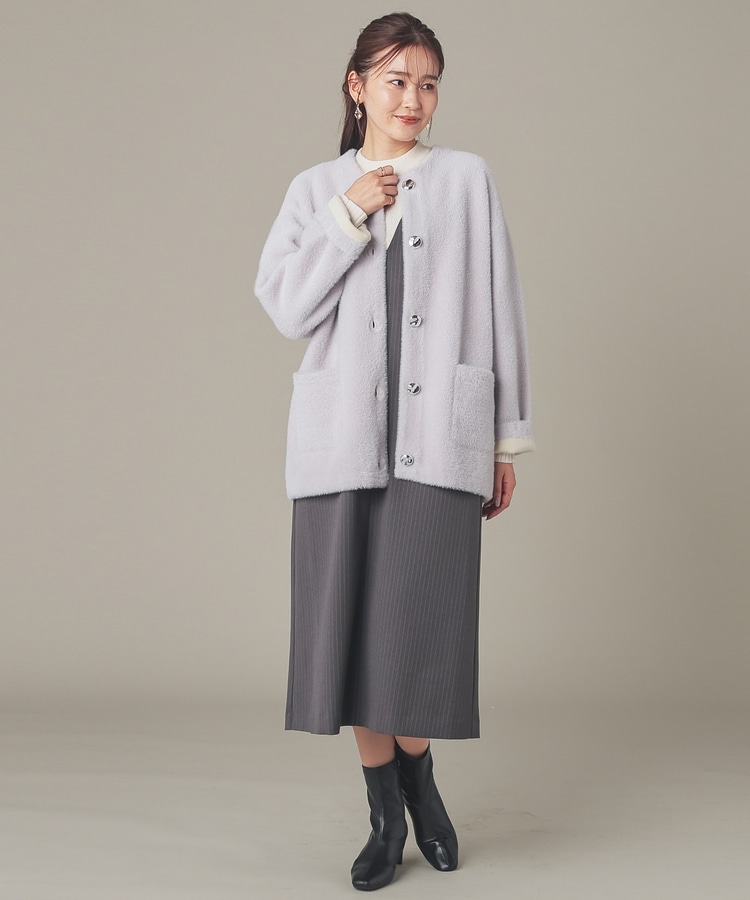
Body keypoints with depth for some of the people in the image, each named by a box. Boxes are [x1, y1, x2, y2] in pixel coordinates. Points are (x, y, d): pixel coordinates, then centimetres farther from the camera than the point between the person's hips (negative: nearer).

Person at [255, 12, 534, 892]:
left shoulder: (466, 178, 9)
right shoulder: (315, 189, 12)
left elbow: (499, 311, 8)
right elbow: (286, 308, 0)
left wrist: (506, 439, 6)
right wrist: (351, 215, -8)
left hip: (439, 436, -1)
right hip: (342, 434, 1)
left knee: (422, 625, -7)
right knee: (351, 627, 2)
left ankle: (417, 778, 21)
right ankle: (386, 817, 18)